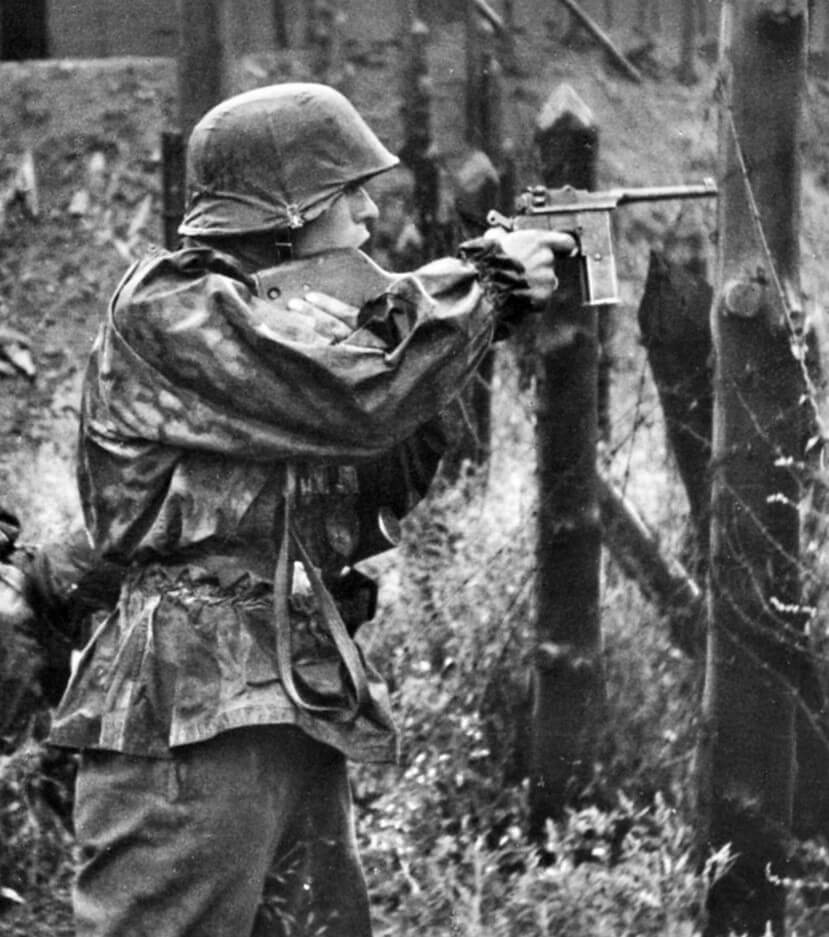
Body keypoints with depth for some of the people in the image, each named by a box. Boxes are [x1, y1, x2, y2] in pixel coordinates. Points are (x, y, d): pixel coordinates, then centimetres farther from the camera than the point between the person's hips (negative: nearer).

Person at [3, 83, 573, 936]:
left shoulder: (284, 312, 18)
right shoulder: (167, 309, -9)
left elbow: (386, 477, 15)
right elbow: (357, 396, -20)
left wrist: (483, 306, 4)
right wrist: (481, 277, -6)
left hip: (299, 699, 9)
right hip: (191, 705, -9)